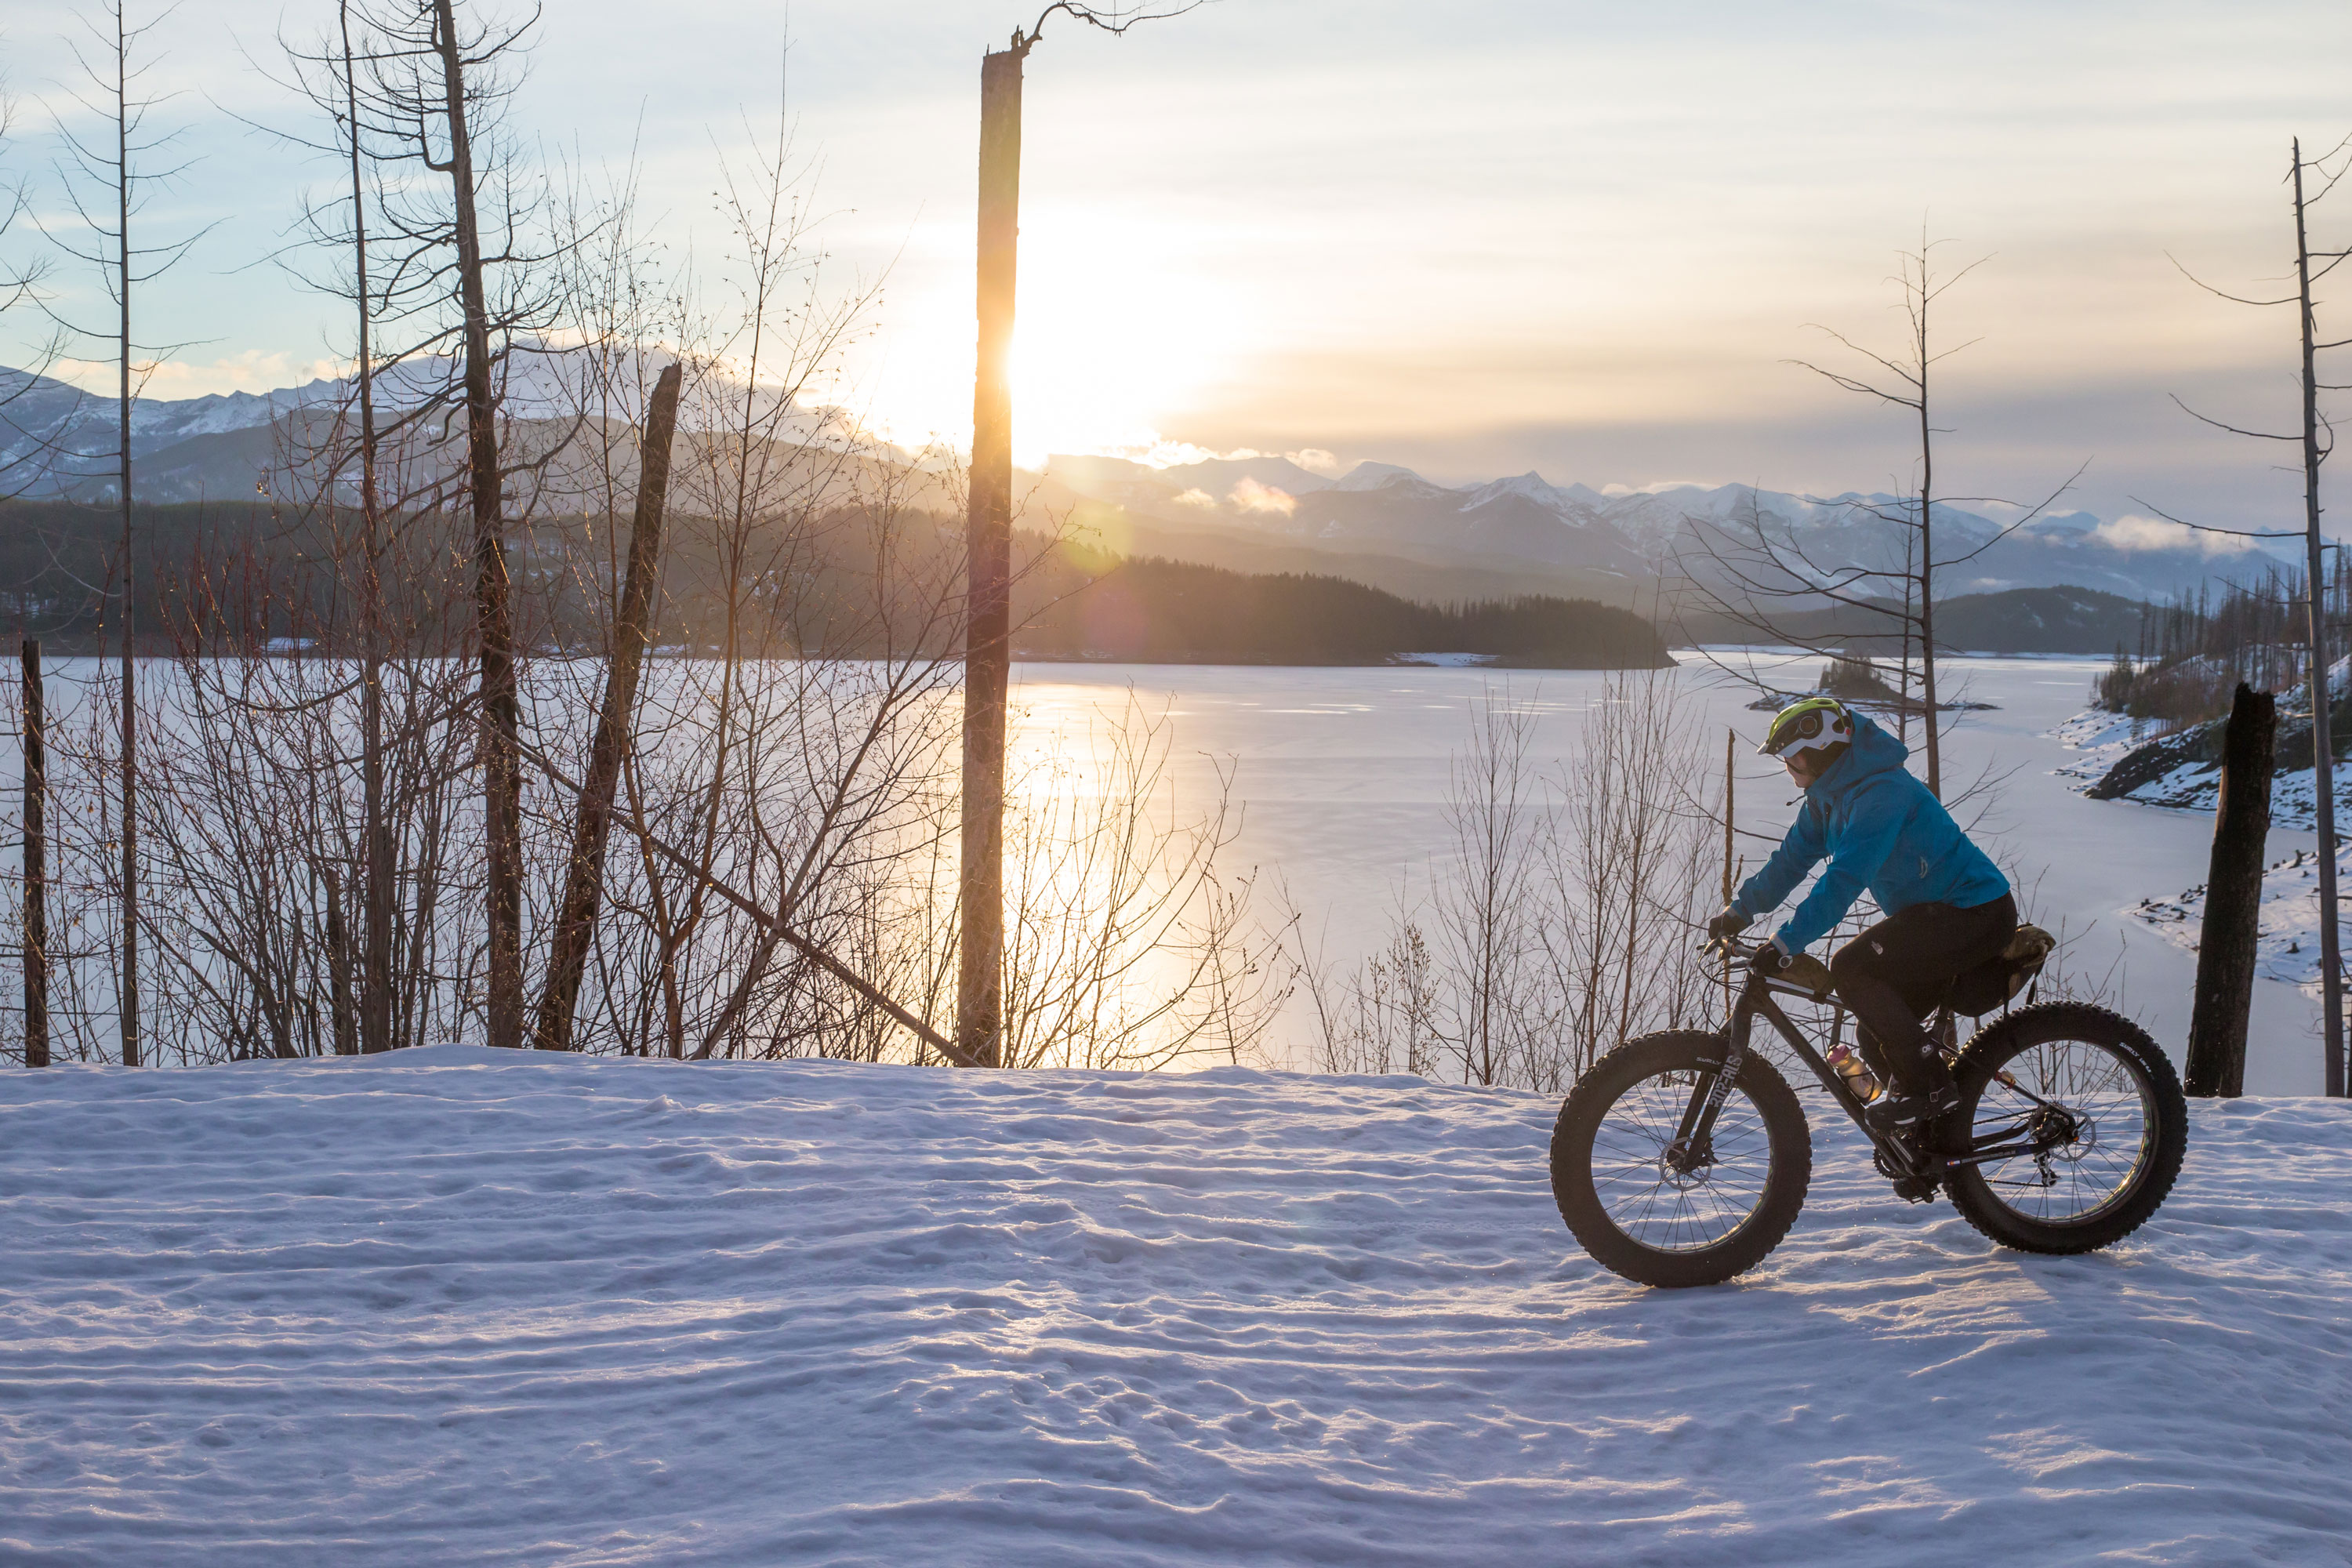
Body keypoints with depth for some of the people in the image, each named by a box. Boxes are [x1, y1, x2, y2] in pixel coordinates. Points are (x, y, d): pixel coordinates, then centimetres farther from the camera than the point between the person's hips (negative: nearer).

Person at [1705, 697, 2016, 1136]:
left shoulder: (1880, 792, -23)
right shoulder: (1830, 792, 8)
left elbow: (1845, 879, -31)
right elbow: (1793, 857, 17)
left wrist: (1785, 942, -33)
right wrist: (1740, 911, 9)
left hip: (1976, 915, -10)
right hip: (1940, 914, 10)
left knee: (1852, 968, -21)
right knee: (1879, 1033, 8)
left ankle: (1925, 1087, -16)